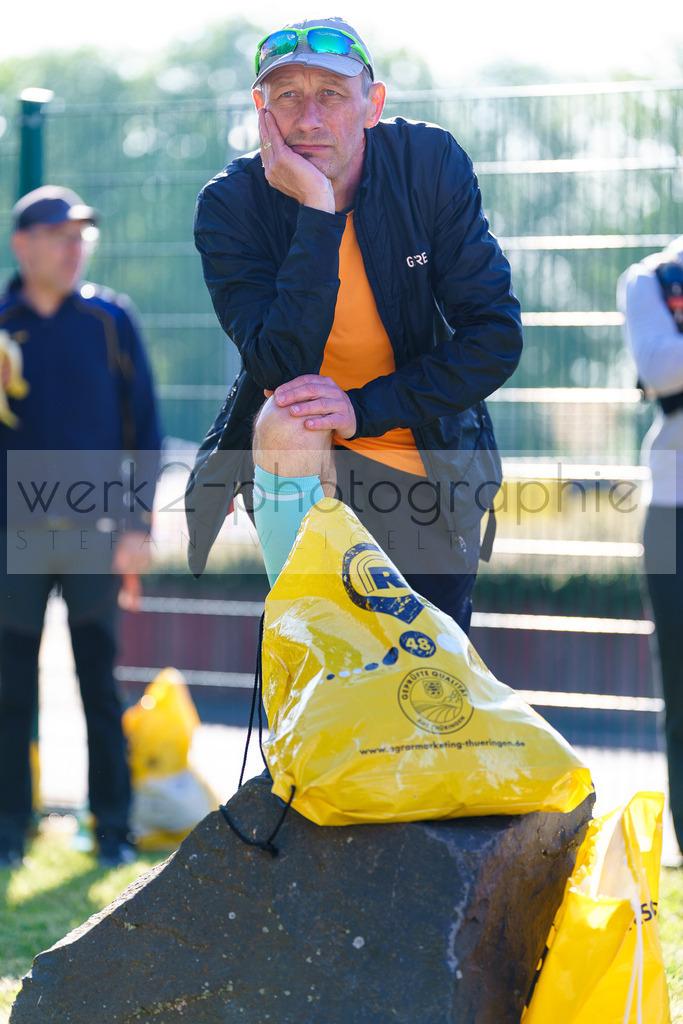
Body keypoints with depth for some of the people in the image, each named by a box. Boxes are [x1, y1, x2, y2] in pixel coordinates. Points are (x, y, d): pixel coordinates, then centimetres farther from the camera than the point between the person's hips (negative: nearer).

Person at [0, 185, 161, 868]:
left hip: (95, 533, -1)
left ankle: (112, 824, 11)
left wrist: (139, 524, -3)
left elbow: (142, 427, 3)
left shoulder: (109, 319, 4)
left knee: (100, 684, 3)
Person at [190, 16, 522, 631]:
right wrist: (317, 211, -34)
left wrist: (365, 410, -26)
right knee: (288, 426, -34)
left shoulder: (433, 165, -14)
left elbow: (497, 336, -15)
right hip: (293, 460, -1)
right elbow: (284, 369, -29)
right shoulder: (228, 205, -17)